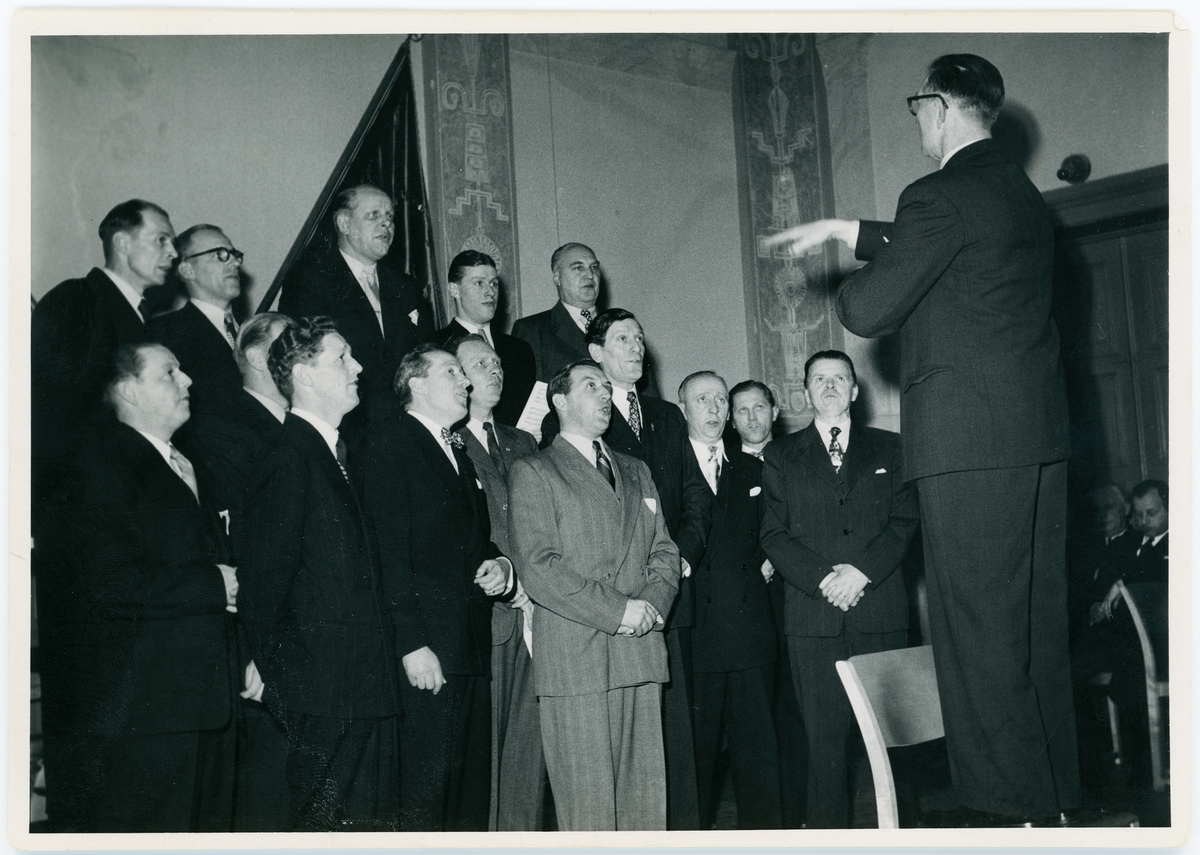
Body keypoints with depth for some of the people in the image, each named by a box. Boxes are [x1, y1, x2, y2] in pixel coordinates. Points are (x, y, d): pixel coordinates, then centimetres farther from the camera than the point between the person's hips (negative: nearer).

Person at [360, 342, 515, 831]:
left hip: (474, 648, 8)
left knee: (473, 786, 10)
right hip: (427, 651, -8)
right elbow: (389, 557, -12)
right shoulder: (390, 447, -5)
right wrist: (412, 645, -18)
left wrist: (500, 566, 7)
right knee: (425, 787, -6)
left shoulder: (459, 451, 21)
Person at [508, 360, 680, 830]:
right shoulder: (532, 473, 1)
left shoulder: (636, 471, 22)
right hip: (575, 659, -5)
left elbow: (664, 551, 18)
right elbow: (536, 566, -9)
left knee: (646, 799, 7)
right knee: (589, 801, -3)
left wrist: (652, 603, -3)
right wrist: (616, 610, -12)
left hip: (641, 652, 6)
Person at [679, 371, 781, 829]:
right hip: (693, 633, -4)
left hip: (751, 632, 4)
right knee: (694, 748, 3)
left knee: (758, 744, 5)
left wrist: (767, 561, 5)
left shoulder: (751, 468, 16)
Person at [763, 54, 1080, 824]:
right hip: (1040, 434, 9)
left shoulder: (941, 196, -11)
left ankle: (1004, 804, 2)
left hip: (969, 441, -9)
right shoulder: (1021, 192, 17)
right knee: (1038, 622, 12)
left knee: (979, 625, -4)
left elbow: (868, 312, -11)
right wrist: (843, 230, 32)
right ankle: (1054, 793, 21)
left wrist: (850, 282, 11)